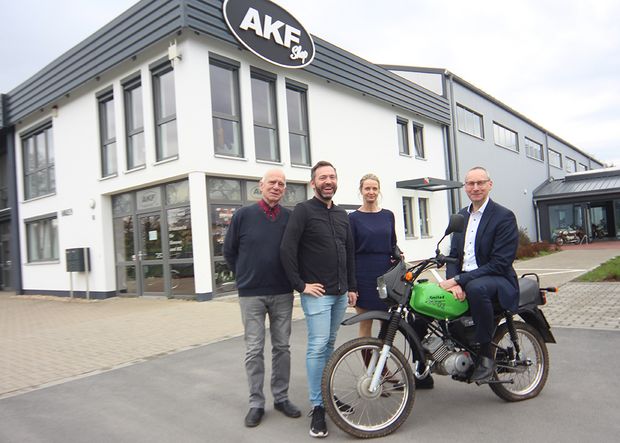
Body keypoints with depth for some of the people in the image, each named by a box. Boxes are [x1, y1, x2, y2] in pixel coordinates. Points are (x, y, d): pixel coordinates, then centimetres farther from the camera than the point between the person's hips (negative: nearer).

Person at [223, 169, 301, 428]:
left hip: (282, 294, 2)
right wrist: (245, 277, 9)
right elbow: (229, 251, 6)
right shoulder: (243, 215, -3)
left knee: (282, 347, 10)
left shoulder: (291, 218, 0)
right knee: (254, 350, 4)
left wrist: (290, 278, 7)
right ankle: (256, 403, 17)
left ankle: (281, 397, 24)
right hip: (251, 295, -1)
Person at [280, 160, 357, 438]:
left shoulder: (342, 214, 14)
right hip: (317, 293, -6)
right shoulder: (304, 210, -7)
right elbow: (287, 249, -14)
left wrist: (352, 287, 15)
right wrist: (300, 284, -14)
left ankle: (328, 395, 28)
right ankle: (317, 407, 4)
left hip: (340, 293, 6)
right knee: (318, 347, -7)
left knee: (329, 345, 15)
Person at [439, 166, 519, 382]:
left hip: (498, 280, -6)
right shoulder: (461, 215, 14)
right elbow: (453, 254, 9)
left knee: (476, 288, -39)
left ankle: (486, 356, -21)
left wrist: (460, 280, -22)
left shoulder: (504, 216, -7)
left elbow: (500, 263, -16)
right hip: (463, 281, 6)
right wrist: (454, 282, -12)